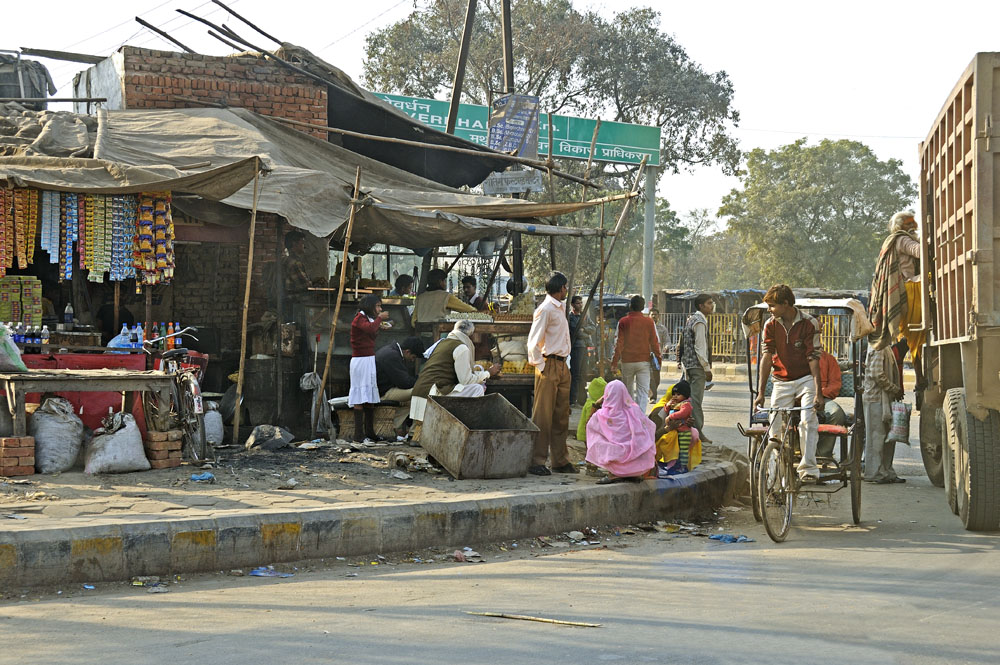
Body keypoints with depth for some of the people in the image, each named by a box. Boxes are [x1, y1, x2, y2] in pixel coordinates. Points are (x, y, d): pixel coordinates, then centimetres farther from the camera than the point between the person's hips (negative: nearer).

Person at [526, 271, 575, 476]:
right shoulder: (545, 309, -13)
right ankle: (536, 462, -2)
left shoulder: (561, 307, 16)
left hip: (562, 366, 9)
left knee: (561, 416, 12)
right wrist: (540, 366, -15)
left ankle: (560, 461, 19)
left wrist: (564, 362, 16)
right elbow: (533, 342, -16)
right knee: (543, 415, -6)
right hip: (549, 366, -9)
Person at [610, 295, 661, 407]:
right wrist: (658, 359, 13)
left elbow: (618, 344, -3)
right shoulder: (649, 322, -1)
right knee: (643, 392, -3)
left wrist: (615, 363, -1)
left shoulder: (623, 322, -2)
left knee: (628, 392, 16)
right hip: (643, 361, -1)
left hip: (627, 361, 1)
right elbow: (654, 343, 1)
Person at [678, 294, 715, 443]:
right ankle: (698, 431, -7)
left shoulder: (691, 319, 16)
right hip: (697, 364, -10)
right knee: (696, 399, -8)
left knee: (690, 397, 14)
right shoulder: (700, 322, -15)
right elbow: (700, 348, -18)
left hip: (688, 364, 10)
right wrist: (707, 369, -15)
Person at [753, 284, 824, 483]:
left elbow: (813, 359, -14)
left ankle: (808, 469, -19)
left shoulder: (809, 323, -12)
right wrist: (761, 392, -9)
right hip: (782, 382, 3)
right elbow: (767, 357, -4)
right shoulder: (771, 325, -2)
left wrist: (818, 393, -18)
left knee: (808, 420, -20)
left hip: (806, 379, -3)